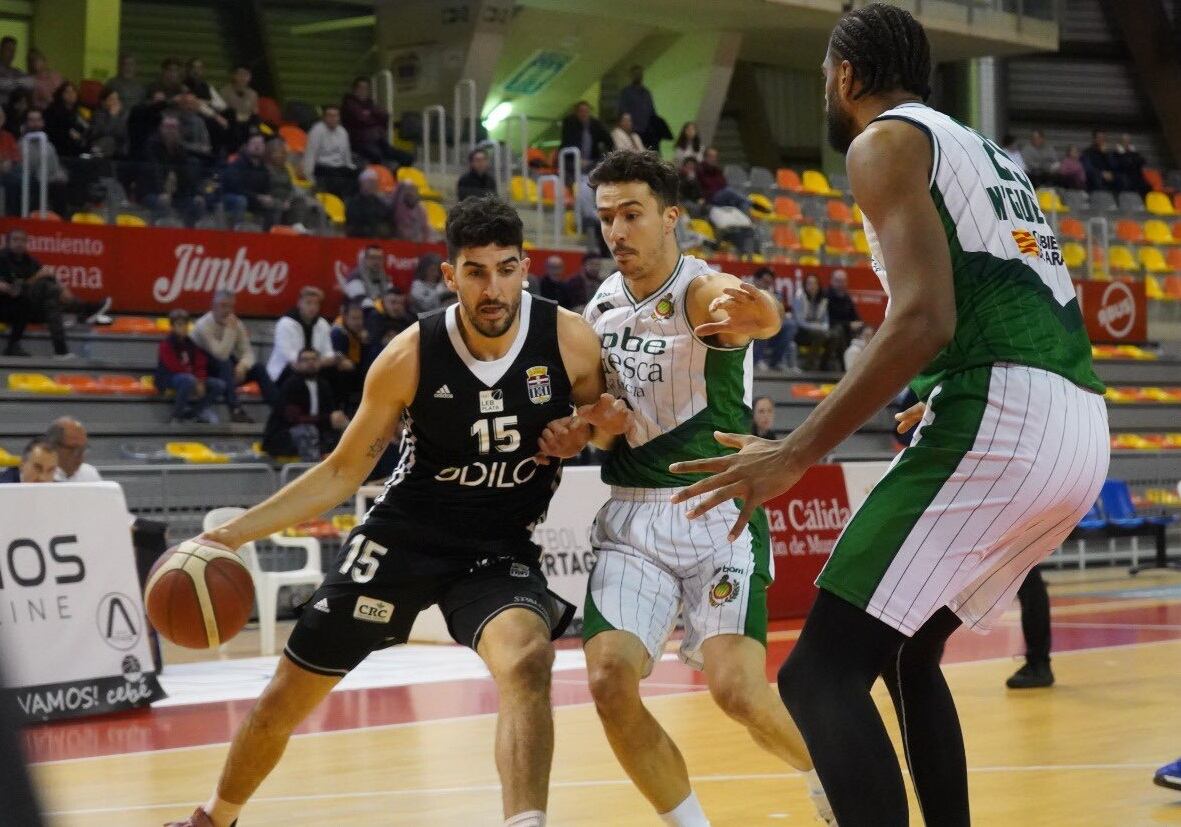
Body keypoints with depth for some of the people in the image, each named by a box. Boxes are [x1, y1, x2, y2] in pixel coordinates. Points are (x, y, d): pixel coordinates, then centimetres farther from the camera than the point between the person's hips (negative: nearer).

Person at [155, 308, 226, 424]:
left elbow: (200, 365, 3)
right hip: (168, 379, -7)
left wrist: (200, 383, -14)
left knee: (220, 385, -10)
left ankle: (192, 412, -7)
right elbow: (175, 367, -16)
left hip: (193, 377, 7)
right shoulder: (166, 344, -9)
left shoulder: (191, 343, 10)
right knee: (189, 380, -42)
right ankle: (176, 415, -24)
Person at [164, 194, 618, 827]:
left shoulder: (570, 340, -15)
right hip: (404, 533, 1)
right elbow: (341, 472, -4)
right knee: (285, 698, 9)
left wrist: (598, 426, -22)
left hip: (504, 547, 0)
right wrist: (233, 533, -11)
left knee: (526, 661, -35)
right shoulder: (411, 356, -16)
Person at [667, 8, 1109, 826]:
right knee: (908, 651, 26)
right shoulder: (988, 154, 28)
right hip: (1082, 425, 9)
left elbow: (924, 320, -13)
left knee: (821, 676, -7)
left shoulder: (886, 141, 2)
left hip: (1001, 415, -9)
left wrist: (794, 456, -12)